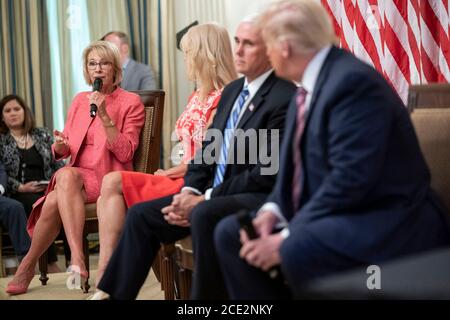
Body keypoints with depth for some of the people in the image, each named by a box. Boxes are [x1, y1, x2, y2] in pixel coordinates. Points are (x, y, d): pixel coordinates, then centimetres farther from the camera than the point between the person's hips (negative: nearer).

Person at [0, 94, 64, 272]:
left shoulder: (43, 135, 20)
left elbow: (58, 164, 15)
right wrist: (20, 187, -13)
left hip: (47, 190, 2)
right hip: (18, 196, -2)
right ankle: (51, 263, -34)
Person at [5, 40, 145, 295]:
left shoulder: (131, 102, 1)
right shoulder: (80, 100, 16)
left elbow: (125, 154, -9)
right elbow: (65, 151, 17)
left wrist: (104, 116, -17)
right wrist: (61, 147, -8)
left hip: (109, 179, -4)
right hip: (75, 175, 4)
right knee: (53, 201, -31)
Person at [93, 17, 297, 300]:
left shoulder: (286, 98, -14)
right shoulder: (233, 90, 14)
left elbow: (267, 173, -19)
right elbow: (208, 148, 15)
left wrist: (205, 199, -17)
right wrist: (189, 191, -3)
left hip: (258, 199, -9)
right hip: (214, 195, 9)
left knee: (205, 215, -36)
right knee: (142, 214, 3)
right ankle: (116, 294, 7)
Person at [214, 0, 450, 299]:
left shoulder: (353, 81, -20)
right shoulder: (309, 86, 9)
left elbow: (350, 179, -27)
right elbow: (296, 165, 14)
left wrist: (288, 238, -24)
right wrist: (272, 210, -5)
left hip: (383, 222, -10)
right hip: (327, 214, 10)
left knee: (298, 250, -35)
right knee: (230, 234, 2)